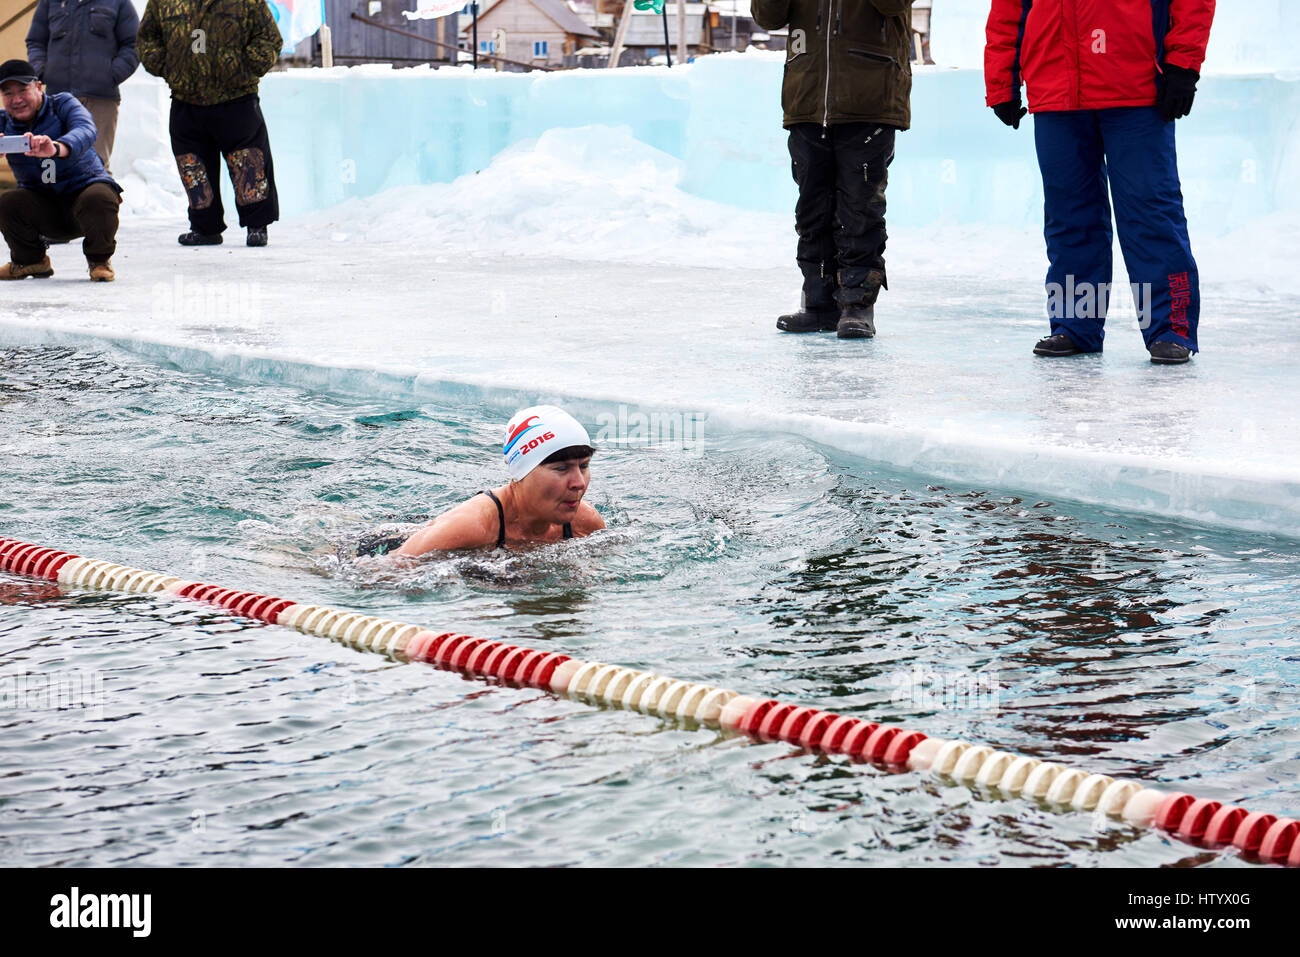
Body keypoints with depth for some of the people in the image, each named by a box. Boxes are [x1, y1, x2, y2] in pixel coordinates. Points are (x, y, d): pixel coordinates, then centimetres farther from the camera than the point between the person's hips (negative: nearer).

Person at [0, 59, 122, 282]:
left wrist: (56, 148, -57)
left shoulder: (63, 104, -10)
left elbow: (86, 131, -33)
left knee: (99, 198, -36)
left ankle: (99, 259, -5)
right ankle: (30, 261, 6)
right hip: (42, 205, 3)